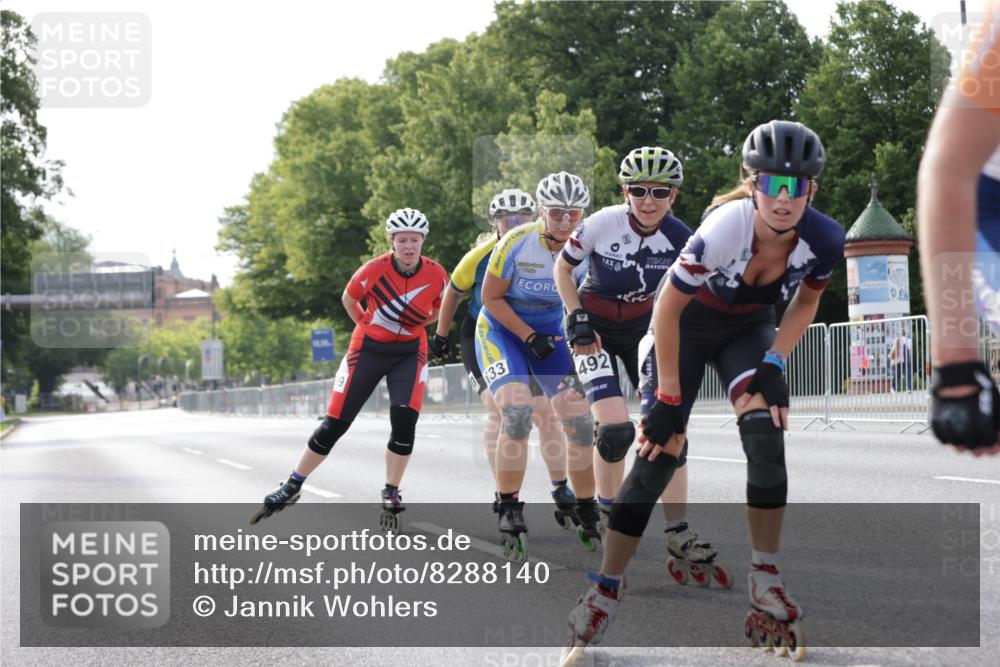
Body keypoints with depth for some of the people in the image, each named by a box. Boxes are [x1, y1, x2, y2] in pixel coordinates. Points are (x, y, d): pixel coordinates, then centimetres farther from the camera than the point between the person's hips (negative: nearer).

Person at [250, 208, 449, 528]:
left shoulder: (436, 275, -14)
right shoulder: (374, 269, -20)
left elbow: (440, 307, 9)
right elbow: (348, 299, 1)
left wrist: (411, 326, 5)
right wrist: (368, 325, 6)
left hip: (410, 351, 1)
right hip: (368, 348, -1)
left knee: (404, 420, -19)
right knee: (335, 424, -2)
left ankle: (391, 495, -2)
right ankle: (293, 486, 15)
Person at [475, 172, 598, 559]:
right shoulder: (517, 243, -22)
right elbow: (491, 298, -14)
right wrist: (529, 337, -21)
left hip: (551, 334, 4)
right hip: (501, 330, -4)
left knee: (580, 421, -6)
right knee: (517, 414, -24)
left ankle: (587, 516, 9)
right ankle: (508, 512, -12)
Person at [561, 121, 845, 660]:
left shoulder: (825, 240, -25)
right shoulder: (725, 227, -36)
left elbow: (805, 302, -2)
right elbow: (668, 310, -23)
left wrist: (772, 364, -14)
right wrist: (669, 399, -19)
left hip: (748, 331, 2)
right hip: (687, 327, -2)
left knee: (766, 435, -23)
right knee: (658, 455, -7)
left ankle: (765, 580, -7)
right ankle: (603, 591, 5)